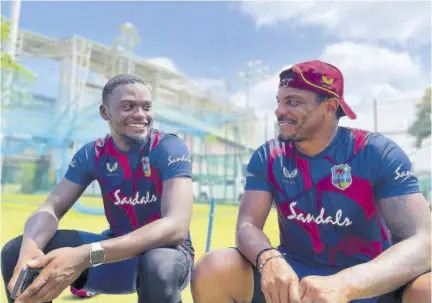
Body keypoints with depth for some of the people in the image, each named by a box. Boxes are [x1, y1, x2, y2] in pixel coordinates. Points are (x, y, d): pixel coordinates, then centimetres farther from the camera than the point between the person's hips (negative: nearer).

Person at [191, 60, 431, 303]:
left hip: (371, 282, -1)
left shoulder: (379, 153, -13)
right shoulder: (268, 157, -5)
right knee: (211, 272, -21)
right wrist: (269, 260, -36)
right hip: (294, 272, 2)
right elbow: (247, 226, -11)